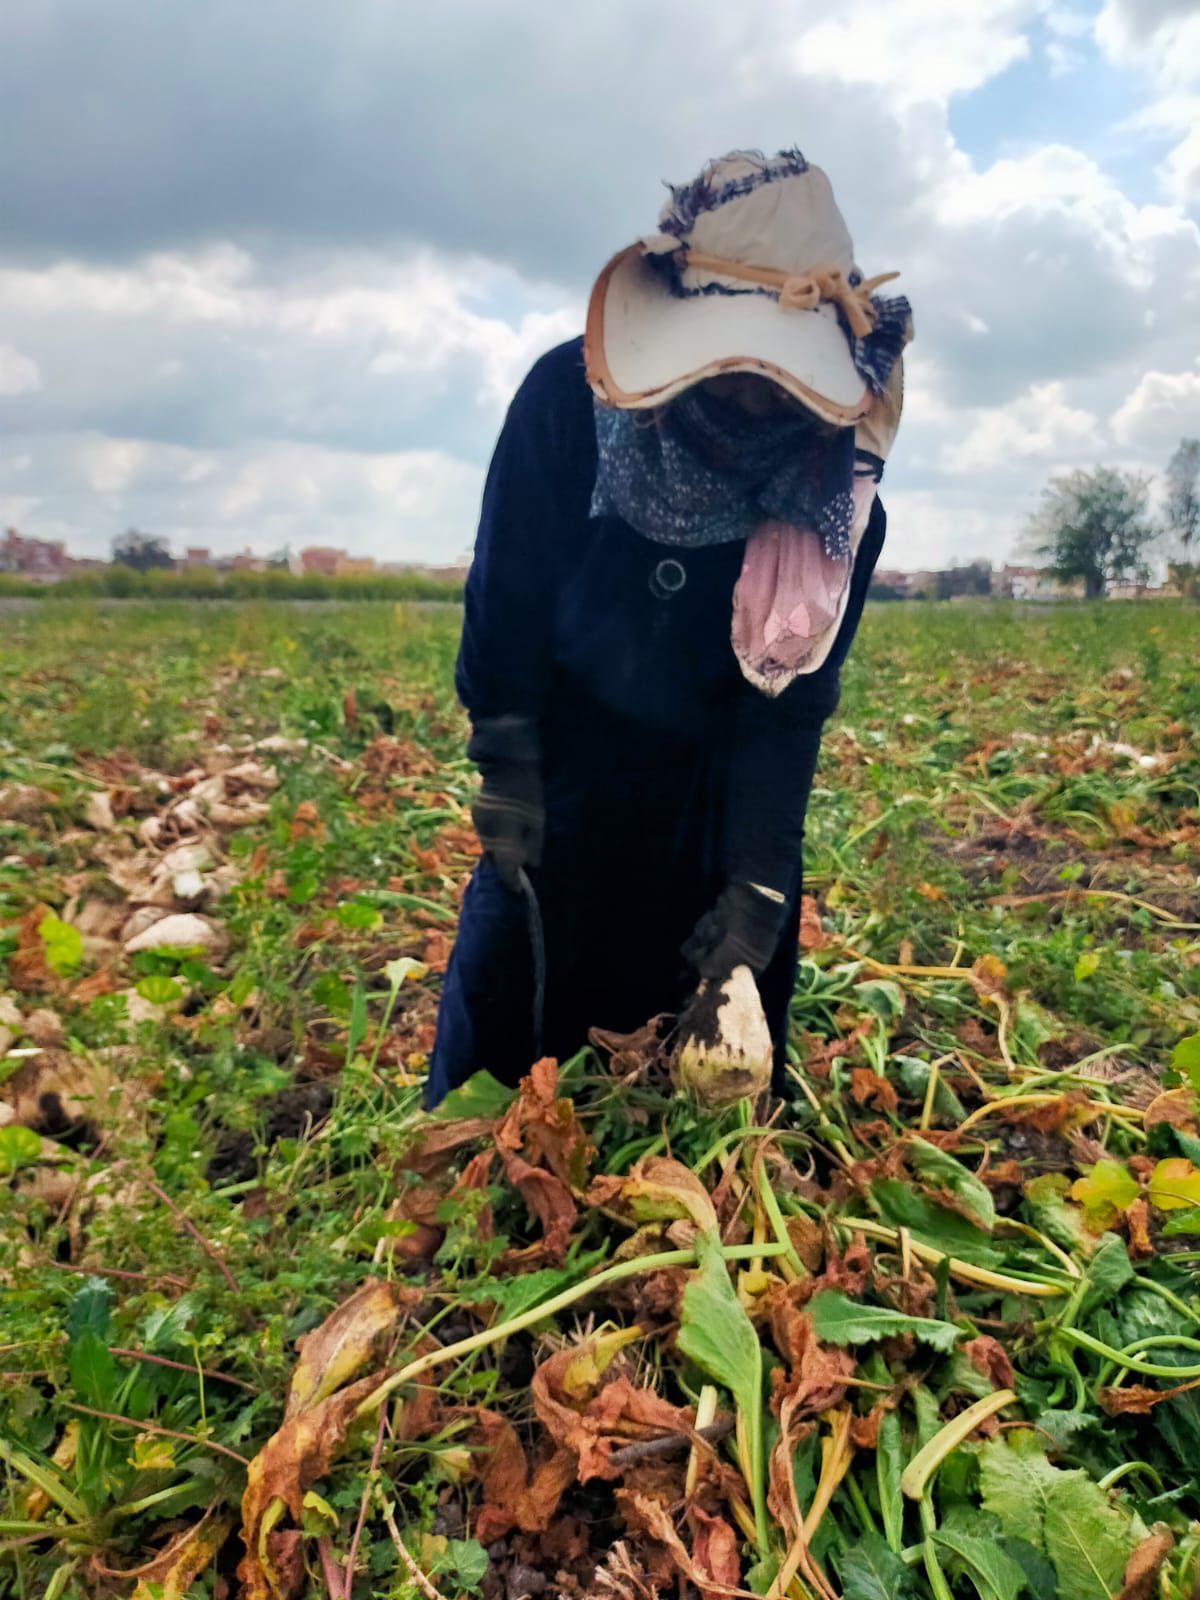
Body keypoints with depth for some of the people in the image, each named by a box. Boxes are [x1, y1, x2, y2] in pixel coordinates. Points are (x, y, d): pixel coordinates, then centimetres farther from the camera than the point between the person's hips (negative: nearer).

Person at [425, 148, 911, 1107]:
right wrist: (507, 779, -11)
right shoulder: (568, 399, -22)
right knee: (499, 1023, 9)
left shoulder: (839, 485, -19)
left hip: (722, 791, 1)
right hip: (566, 766, 0)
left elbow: (792, 700, -15)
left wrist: (760, 881, -19)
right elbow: (503, 607, -14)